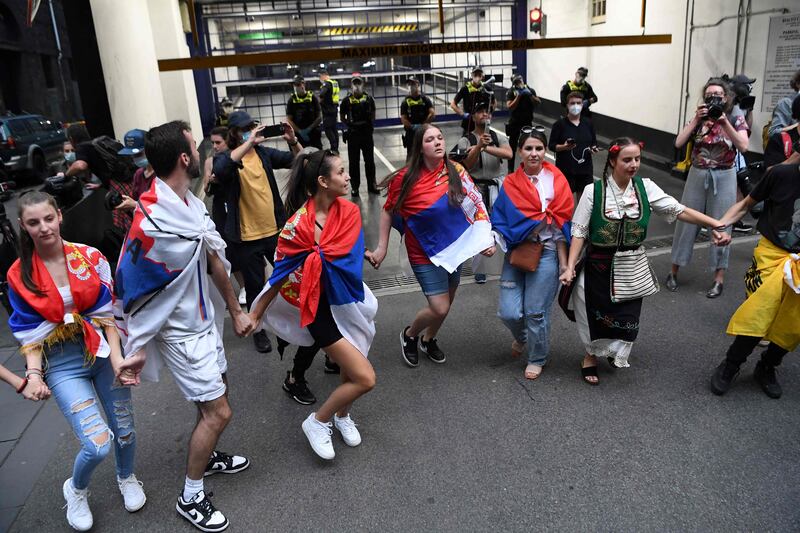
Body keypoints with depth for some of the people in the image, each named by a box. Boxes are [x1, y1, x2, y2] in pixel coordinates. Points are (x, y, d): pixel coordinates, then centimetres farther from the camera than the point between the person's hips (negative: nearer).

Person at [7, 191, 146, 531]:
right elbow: (31, 334, -3)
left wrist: (117, 358, -15)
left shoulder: (90, 257, -5)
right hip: (62, 365, -1)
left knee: (124, 429, 9)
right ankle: (76, 491, 24)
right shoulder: (20, 276, -5)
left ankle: (126, 478, 44)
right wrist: (33, 374, -18)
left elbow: (107, 314, -4)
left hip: (103, 352, 2)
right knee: (97, 445, -11)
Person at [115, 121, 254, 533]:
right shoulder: (152, 220, -28)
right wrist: (136, 349, -16)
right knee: (217, 411, -2)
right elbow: (131, 289, -21)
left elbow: (214, 260, 8)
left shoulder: (191, 204, -1)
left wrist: (236, 313, 15)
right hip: (179, 330, -8)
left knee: (213, 394, 23)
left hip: (204, 318, 9)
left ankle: (207, 457, 48)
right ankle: (190, 498, 17)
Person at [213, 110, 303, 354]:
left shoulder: (263, 152, 3)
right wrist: (248, 143, -34)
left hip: (275, 230, 3)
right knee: (255, 286, 11)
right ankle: (259, 330, 30)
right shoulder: (226, 157, -8)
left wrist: (293, 141, -18)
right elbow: (220, 169, -32)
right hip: (245, 237, -3)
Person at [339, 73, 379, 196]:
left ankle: (372, 185, 20)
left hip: (367, 134, 2)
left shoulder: (368, 99, 4)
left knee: (370, 161, 9)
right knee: (354, 162, 4)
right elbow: (342, 117, 6)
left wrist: (371, 125, -2)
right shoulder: (347, 101, -1)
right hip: (353, 134, -2)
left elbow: (373, 114, 12)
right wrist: (349, 124, -8)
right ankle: (354, 187, 13)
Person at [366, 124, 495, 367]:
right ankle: (409, 335, 24)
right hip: (425, 253, -4)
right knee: (439, 308, -8)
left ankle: (428, 340, 48)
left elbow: (475, 205, 0)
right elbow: (388, 211, -4)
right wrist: (381, 248, -5)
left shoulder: (455, 171, -7)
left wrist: (486, 239, -7)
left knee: (446, 302, 18)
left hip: (455, 247, 4)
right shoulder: (406, 178, -16)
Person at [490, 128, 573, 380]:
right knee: (509, 312, -2)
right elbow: (501, 222, -1)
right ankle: (522, 338, 34)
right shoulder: (510, 184, 3)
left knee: (536, 311, 3)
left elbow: (560, 222, -4)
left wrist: (564, 262, -9)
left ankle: (537, 358, 29)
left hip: (546, 253, -2)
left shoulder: (556, 180, -2)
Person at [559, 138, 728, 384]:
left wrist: (716, 225, -15)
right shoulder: (593, 190, -13)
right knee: (597, 314, 10)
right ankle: (591, 356, 38)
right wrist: (570, 267, -17)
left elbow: (678, 210, -6)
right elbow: (579, 232, -10)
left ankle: (615, 351, 43)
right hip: (599, 266, -3)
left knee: (627, 316, 10)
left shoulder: (645, 187, -4)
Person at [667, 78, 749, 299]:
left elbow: (743, 146, -15)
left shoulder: (736, 119, -1)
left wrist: (725, 121, -19)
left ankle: (719, 278, 13)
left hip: (724, 177, -2)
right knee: (686, 223, 6)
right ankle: (674, 272, 18)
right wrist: (696, 119, -13)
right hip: (697, 175, 2)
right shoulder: (699, 118, 3)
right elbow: (679, 143, -8)